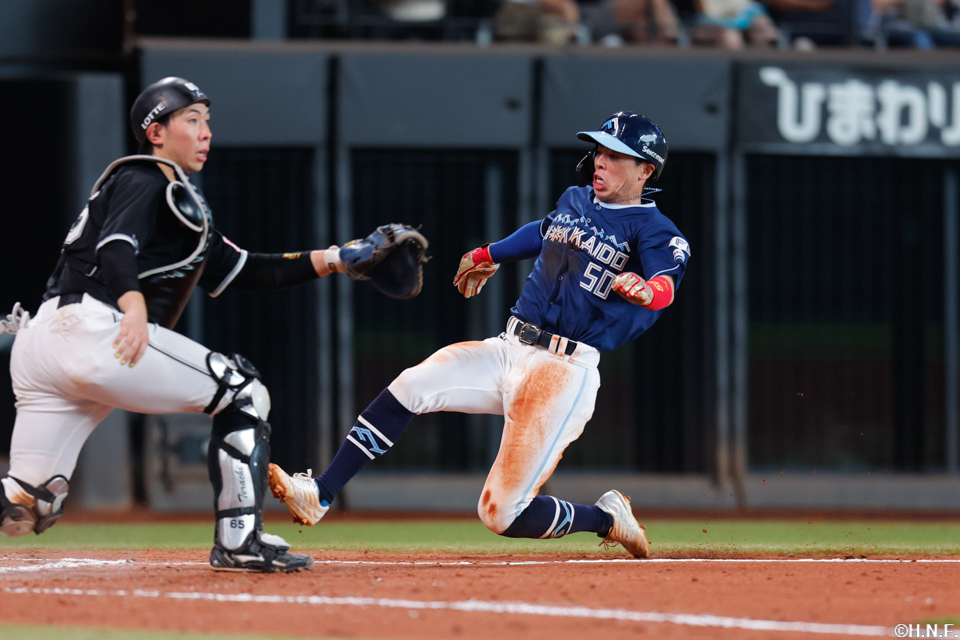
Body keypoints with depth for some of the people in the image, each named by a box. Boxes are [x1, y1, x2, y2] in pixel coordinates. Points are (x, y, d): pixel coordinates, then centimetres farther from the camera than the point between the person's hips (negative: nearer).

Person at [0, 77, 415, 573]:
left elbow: (245, 272, 30)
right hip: (94, 328, -10)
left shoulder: (181, 201, 31)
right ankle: (239, 541, -4)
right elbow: (116, 249, -19)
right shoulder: (145, 180, 1)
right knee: (242, 392, 2)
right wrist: (135, 307, -37)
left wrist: (332, 260, 23)